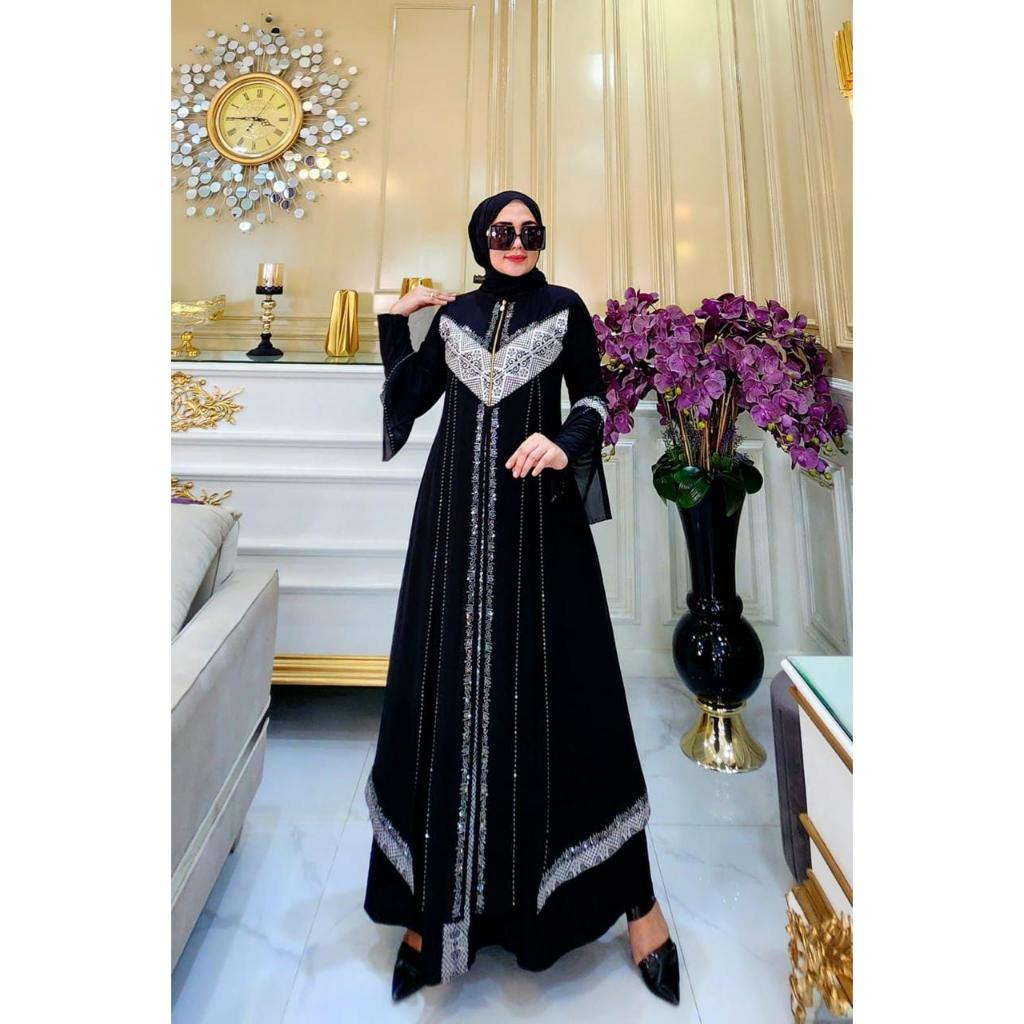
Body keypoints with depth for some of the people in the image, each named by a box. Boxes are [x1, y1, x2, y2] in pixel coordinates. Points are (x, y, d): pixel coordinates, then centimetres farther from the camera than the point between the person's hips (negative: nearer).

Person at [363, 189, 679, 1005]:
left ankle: (634, 896, 15)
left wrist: (565, 441, -13)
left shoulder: (565, 309, 9)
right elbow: (408, 399, 17)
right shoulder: (453, 316, 16)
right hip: (457, 515, 3)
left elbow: (594, 398, 6)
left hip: (539, 518, -2)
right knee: (450, 690, 2)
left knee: (563, 689, -1)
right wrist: (395, 321, 12)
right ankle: (440, 901, 17)